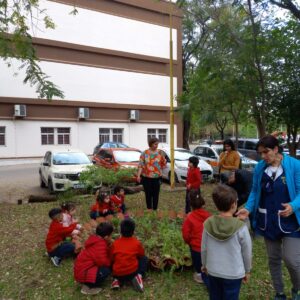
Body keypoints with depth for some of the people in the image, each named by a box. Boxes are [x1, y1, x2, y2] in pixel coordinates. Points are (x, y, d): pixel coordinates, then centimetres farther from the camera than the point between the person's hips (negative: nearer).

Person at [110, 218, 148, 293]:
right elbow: (141, 255, 14)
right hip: (132, 272, -2)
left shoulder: (115, 243, 1)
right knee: (144, 259, 19)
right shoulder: (137, 243, -2)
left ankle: (117, 280, 8)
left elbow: (112, 259, 11)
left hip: (117, 274, 2)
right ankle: (139, 276, -4)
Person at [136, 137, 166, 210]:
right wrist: (138, 175, -10)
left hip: (157, 177, 1)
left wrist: (159, 168, -4)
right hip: (146, 177, -1)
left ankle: (155, 209, 18)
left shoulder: (159, 153, 1)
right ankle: (149, 208, 23)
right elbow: (141, 165, -5)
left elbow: (164, 163, 11)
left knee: (156, 194, 6)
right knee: (148, 194, 8)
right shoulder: (145, 153, -3)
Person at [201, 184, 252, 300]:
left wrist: (204, 264, 16)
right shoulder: (240, 227, -21)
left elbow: (204, 248, -2)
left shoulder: (208, 224, -13)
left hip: (213, 272, 3)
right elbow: (247, 252, -8)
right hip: (233, 274, -2)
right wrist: (247, 270, 10)